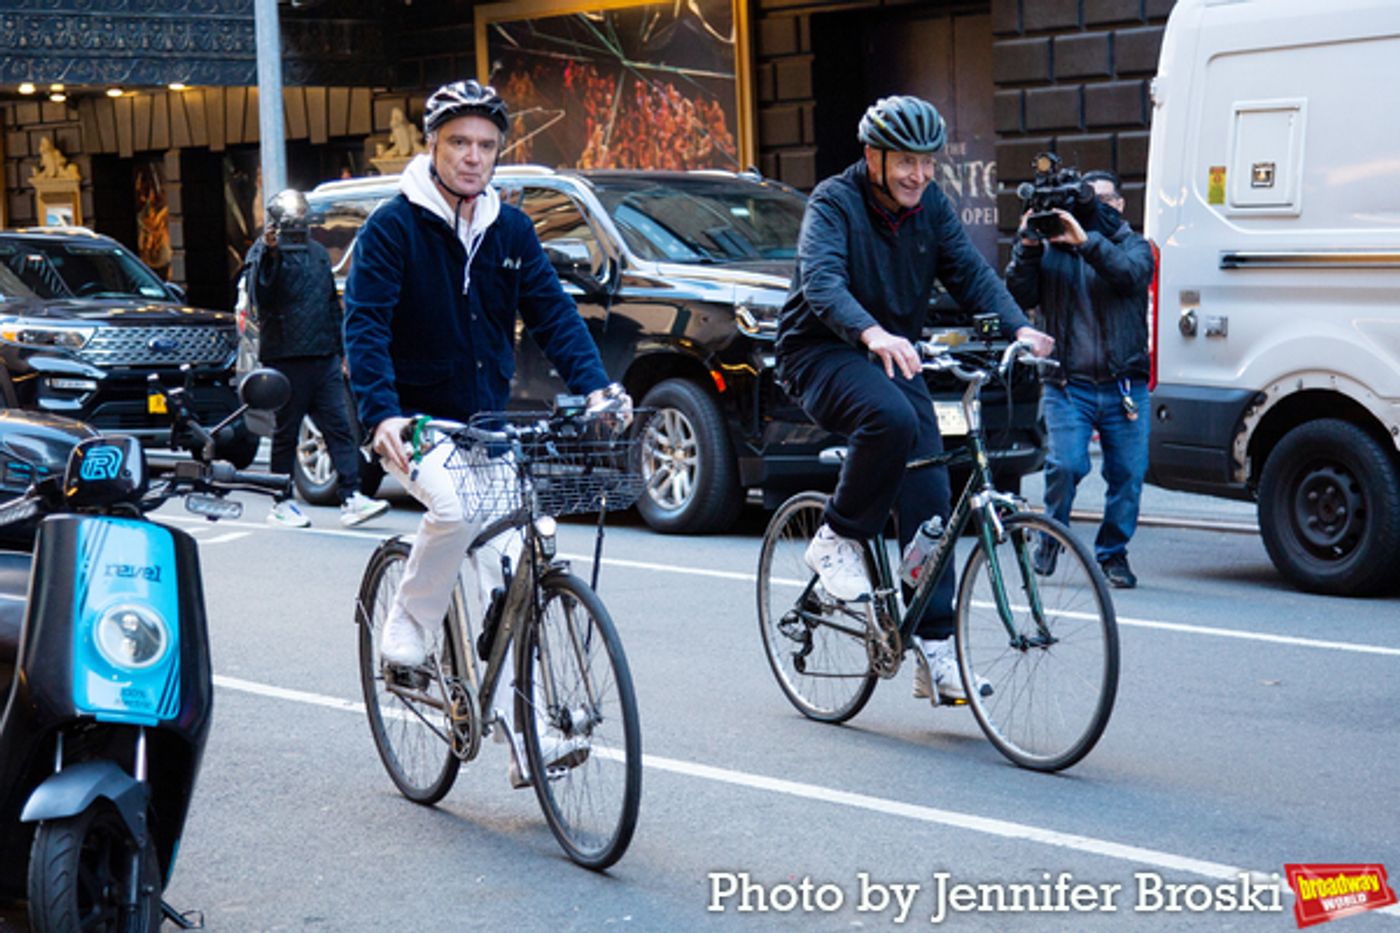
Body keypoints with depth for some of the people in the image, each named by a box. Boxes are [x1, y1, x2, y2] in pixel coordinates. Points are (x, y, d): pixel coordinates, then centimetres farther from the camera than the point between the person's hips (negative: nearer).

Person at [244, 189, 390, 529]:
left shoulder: (317, 252, 20)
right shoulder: (264, 252, -1)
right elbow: (261, 297, -17)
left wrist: (342, 351, 22)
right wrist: (269, 254, -30)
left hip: (324, 358, 6)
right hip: (286, 358, -6)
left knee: (339, 428, -2)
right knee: (286, 433, 2)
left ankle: (351, 499, -5)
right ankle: (281, 504, 10)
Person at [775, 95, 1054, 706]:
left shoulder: (931, 207, 4)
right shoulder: (834, 202, -15)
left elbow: (970, 272, -2)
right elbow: (821, 281, -31)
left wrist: (1018, 327, -22)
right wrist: (871, 333, -50)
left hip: (893, 354, 6)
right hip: (824, 353, -6)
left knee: (928, 496, -6)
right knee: (890, 419, -37)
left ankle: (936, 654, -3)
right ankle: (837, 541, -14)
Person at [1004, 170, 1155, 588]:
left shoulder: (1133, 246, 10)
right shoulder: (1052, 249, 10)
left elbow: (1132, 274, -14)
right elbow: (1021, 297, 0)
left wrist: (1086, 241, -24)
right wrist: (1027, 248, -13)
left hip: (1124, 388, 1)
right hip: (1068, 385, -1)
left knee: (1128, 473, 1)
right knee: (1066, 465, -14)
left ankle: (1113, 554, 17)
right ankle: (1051, 537, 11)